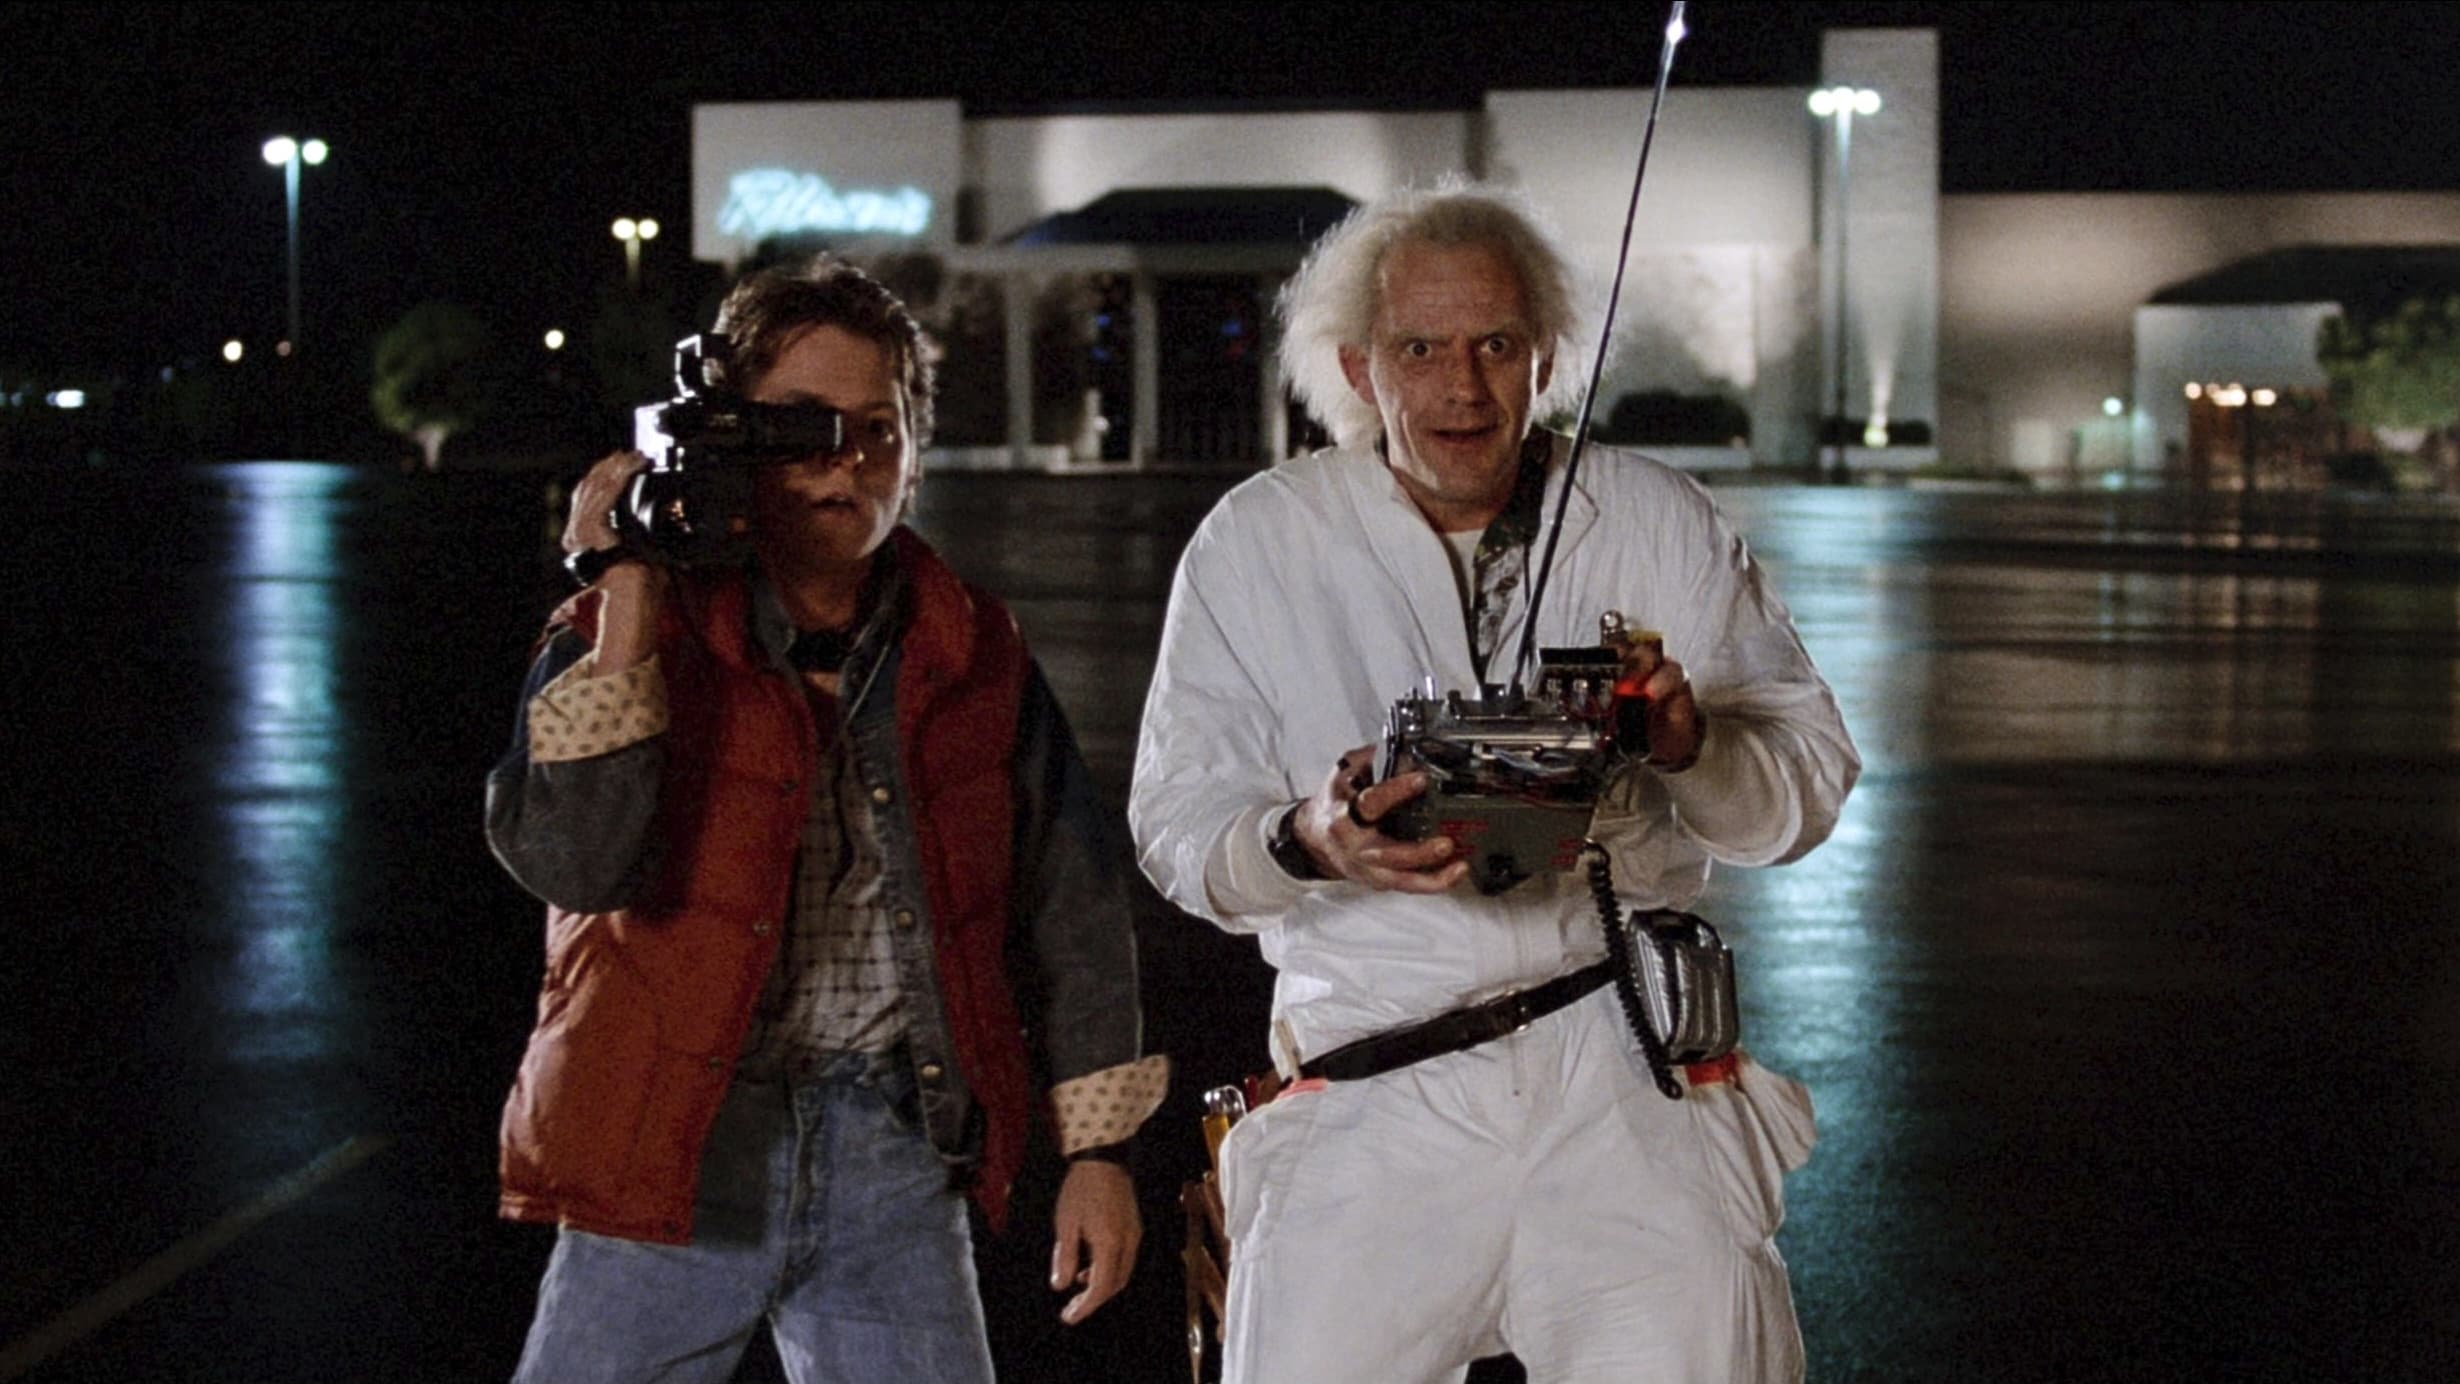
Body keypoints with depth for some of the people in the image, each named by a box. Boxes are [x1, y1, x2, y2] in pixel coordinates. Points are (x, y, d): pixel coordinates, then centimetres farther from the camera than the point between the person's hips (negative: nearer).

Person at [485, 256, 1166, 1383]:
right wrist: (627, 600, -17)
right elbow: (570, 865, -17)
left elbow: (1070, 906, 12)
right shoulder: (618, 639, -1)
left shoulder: (970, 652, 7)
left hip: (896, 1162, 2)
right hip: (672, 1157, -2)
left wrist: (1097, 1147, 9)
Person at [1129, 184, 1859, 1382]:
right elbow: (1178, 824, 2)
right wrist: (1309, 843, -19)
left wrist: (1694, 747, -14)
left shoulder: (1662, 523, 9)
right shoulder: (1254, 544, 6)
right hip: (1373, 1089, 0)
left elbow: (1811, 778, 8)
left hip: (1630, 1075, 0)